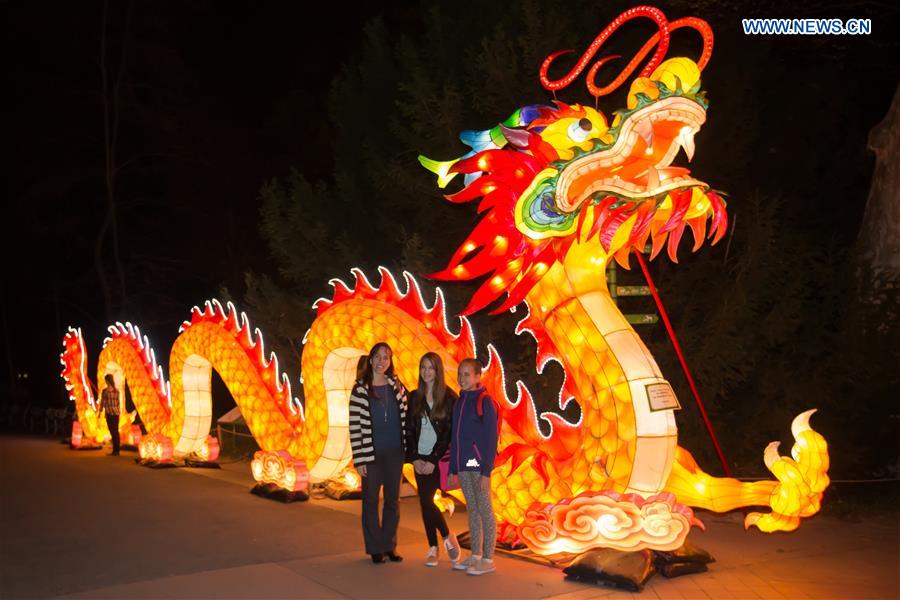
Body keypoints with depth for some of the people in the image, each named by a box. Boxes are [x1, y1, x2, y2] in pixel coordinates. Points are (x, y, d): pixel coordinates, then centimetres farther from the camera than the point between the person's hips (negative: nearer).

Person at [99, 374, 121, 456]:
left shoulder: (105, 391, -10)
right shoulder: (116, 391, 6)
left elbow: (102, 402, -6)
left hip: (109, 413, -5)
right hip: (116, 412, 5)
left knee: (112, 432, -5)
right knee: (116, 431, 10)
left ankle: (115, 451, -6)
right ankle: (117, 450, 13)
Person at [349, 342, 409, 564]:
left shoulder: (397, 386, 4)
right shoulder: (360, 390, -6)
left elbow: (406, 418, 8)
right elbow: (354, 425, -7)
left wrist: (409, 449, 3)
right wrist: (359, 459, -10)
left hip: (395, 453, 3)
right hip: (372, 453, -3)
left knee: (392, 500, 10)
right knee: (371, 500, 5)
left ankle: (389, 545, 23)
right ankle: (375, 548, 17)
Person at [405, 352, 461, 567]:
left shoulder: (449, 398, -6)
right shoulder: (415, 397, 7)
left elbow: (449, 433, -8)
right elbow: (410, 429, 7)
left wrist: (433, 460, -11)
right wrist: (414, 458, -3)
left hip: (438, 458, -4)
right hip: (419, 457, 5)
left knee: (426, 500, -13)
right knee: (425, 503, 6)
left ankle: (447, 535, 11)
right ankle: (433, 548, 17)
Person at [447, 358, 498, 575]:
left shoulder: (484, 401, -9)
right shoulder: (459, 402, 12)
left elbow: (491, 439, -12)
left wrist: (486, 472, -15)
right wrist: (452, 469, 13)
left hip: (478, 465, -7)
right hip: (462, 466, 7)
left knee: (485, 511, 0)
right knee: (472, 510, 13)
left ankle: (488, 560, 7)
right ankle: (475, 555, 21)